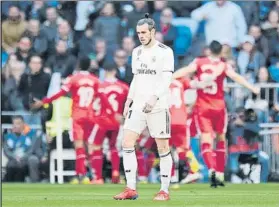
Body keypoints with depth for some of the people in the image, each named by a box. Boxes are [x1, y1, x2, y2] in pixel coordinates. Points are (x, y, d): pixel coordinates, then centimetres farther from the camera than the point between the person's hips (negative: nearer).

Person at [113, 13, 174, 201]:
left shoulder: (165, 52, -6)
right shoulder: (137, 52, 14)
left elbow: (167, 79, -14)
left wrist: (155, 98, -27)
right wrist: (129, 100, 13)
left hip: (158, 106, -6)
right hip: (138, 105, 6)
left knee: (163, 148, -1)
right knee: (127, 143, -5)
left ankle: (165, 190, 6)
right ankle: (131, 189, -3)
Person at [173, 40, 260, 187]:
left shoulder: (199, 63, -1)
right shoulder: (224, 66, -3)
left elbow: (184, 71, -11)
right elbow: (236, 77, -14)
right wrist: (253, 88, -17)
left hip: (202, 107, 0)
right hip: (219, 107, 1)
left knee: (206, 140, -5)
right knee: (221, 138, 17)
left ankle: (211, 169, -31)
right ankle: (220, 174, 16)